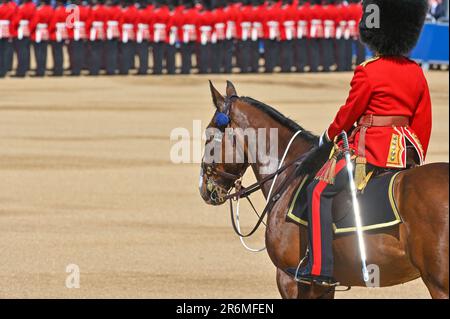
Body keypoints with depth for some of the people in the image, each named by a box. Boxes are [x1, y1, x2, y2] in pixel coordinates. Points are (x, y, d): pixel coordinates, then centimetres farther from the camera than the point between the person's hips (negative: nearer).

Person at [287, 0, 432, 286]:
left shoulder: (368, 73, -13)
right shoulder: (416, 73, 8)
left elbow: (349, 112, -4)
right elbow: (423, 120, 13)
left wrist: (329, 136, 16)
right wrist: (417, 162, 25)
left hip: (372, 152, -8)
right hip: (406, 152, 8)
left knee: (320, 192, -5)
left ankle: (321, 268, -12)